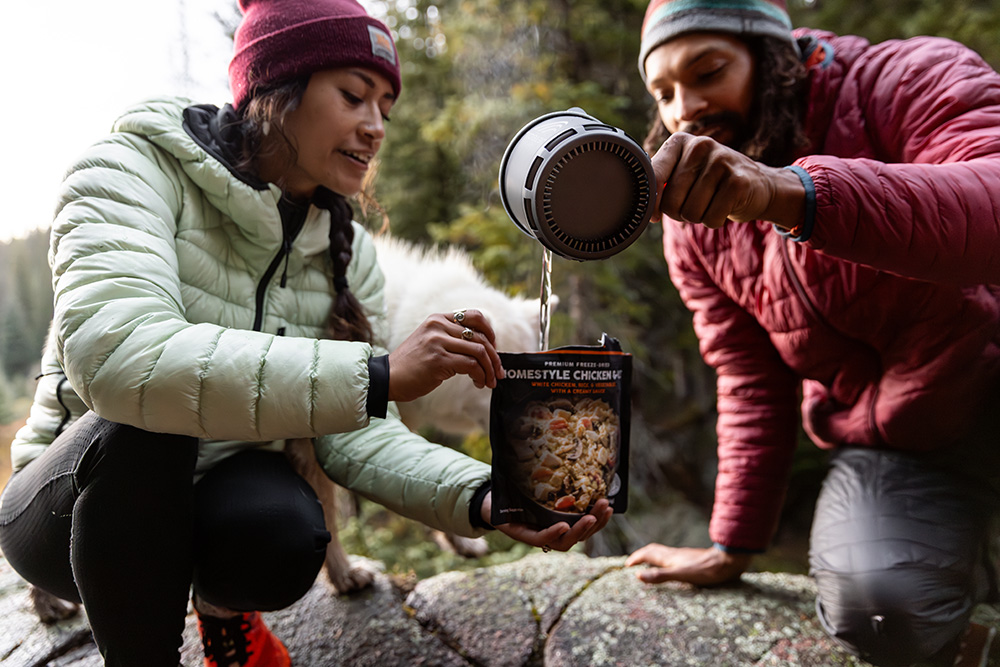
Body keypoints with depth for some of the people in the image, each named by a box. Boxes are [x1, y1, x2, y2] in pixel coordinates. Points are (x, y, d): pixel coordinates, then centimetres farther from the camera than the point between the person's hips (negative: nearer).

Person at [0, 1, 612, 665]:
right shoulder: (135, 170, -16)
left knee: (288, 533, -30)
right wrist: (379, 375, -41)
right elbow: (116, 355, -36)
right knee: (142, 430, -34)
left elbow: (357, 436, -9)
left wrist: (483, 497, -28)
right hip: (78, 500, -2)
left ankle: (223, 605, 8)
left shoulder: (350, 254, -2)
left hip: (226, 503, 3)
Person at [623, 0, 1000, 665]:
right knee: (876, 608, -25)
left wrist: (791, 192, -49)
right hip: (890, 445, 3)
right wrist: (733, 546, 0)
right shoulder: (694, 227, -2)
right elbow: (753, 387, 2)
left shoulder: (914, 80, -13)